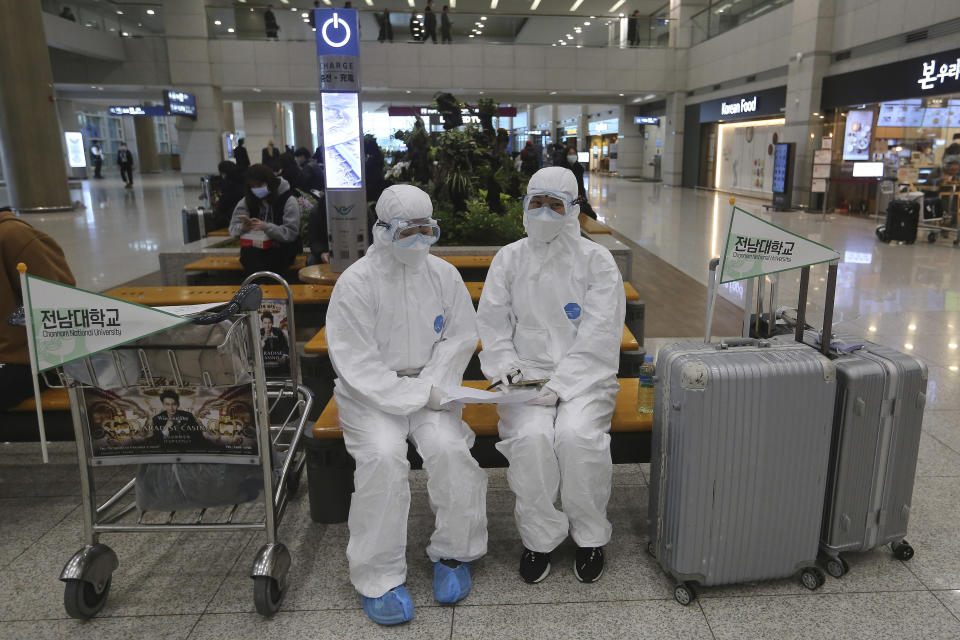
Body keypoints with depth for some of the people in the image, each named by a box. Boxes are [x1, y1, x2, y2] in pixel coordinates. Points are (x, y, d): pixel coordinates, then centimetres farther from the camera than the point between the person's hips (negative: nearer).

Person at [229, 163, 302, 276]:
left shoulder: (288, 200, -4)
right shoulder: (247, 200, 9)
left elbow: (291, 232, -12)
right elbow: (233, 228, 7)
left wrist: (266, 227, -26)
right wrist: (243, 227, -17)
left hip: (280, 248, -3)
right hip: (254, 247, 3)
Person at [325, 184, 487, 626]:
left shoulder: (444, 274, 3)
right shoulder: (356, 282, -10)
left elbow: (460, 337, 4)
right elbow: (357, 364, -14)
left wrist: (432, 386, -12)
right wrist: (417, 395, -19)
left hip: (430, 387, 3)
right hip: (371, 392, -2)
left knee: (448, 447, -24)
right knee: (383, 456, -28)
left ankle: (453, 553, -1)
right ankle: (379, 578, -11)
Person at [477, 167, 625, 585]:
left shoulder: (596, 261, 0)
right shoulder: (508, 259, 8)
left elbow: (598, 337, -7)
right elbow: (493, 327, 8)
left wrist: (558, 386, -17)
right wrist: (508, 369, -9)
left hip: (583, 377, -1)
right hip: (526, 376, 2)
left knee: (577, 435, -29)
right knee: (530, 437, -27)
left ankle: (590, 536, -3)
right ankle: (539, 538, -5)